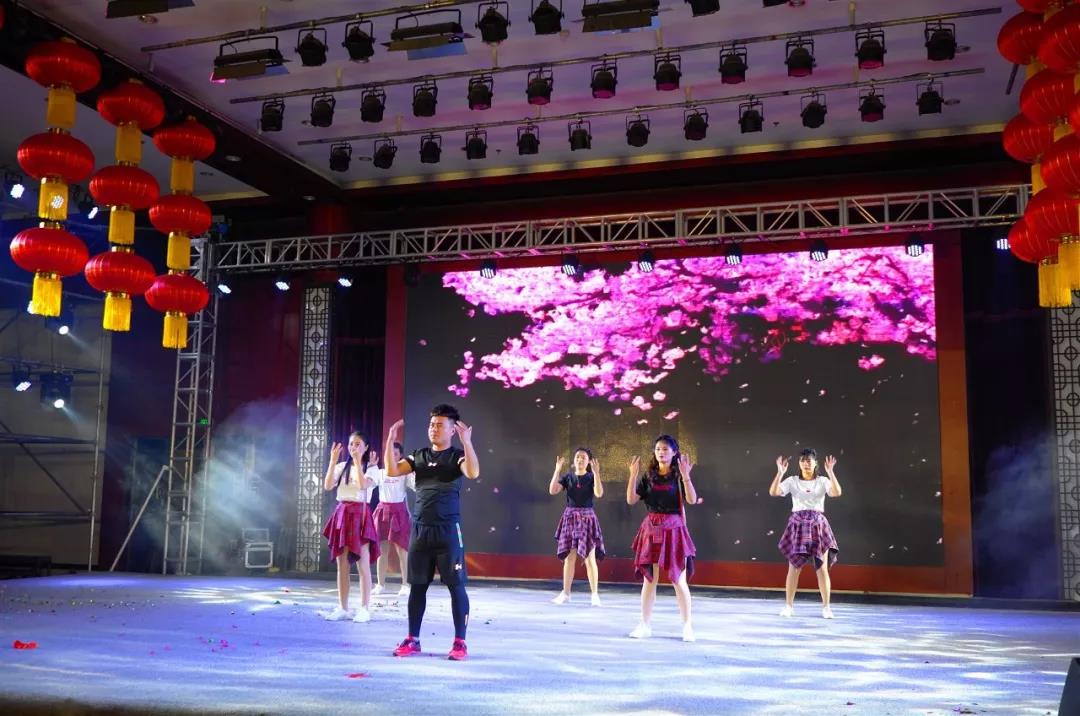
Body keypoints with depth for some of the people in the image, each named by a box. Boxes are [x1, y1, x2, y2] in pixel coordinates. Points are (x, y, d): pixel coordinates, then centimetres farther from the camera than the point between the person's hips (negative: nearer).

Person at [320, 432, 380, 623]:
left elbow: (363, 485, -20)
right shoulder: (342, 467, 10)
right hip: (342, 514, 4)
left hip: (359, 514, -4)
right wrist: (333, 461, -8)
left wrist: (357, 461, -19)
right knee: (342, 565, 7)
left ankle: (364, 609, 1)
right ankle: (342, 608, 13)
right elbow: (327, 486, -3)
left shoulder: (371, 468, -1)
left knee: (363, 565, -4)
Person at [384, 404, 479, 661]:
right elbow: (391, 471, 1)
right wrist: (391, 440, -7)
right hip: (419, 529, 5)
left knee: (456, 586, -2)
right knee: (417, 586, 10)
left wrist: (467, 441, -31)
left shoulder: (457, 456, -2)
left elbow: (473, 473, -23)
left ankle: (460, 643, 3)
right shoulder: (419, 456, 12)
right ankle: (412, 640, 19)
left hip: (448, 530, -5)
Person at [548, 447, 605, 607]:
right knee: (568, 558, 5)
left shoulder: (592, 478, 0)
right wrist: (557, 470, -13)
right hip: (570, 517, 2)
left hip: (587, 517, -2)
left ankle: (595, 594, 4)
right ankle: (565, 593, 13)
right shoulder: (567, 477, 5)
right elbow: (552, 490, -8)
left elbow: (599, 494, -19)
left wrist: (596, 473, -23)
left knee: (590, 559, -2)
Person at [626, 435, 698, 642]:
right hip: (651, 529, 3)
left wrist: (686, 475, -24)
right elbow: (631, 500, 0)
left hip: (673, 529, -3)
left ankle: (687, 626, 10)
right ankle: (644, 625, 14)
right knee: (649, 579, 7)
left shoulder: (679, 476, -1)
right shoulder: (648, 476, 7)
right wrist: (633, 474, -9)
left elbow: (692, 500, -15)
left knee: (679, 580, 0)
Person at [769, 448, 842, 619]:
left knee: (822, 568, 1)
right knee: (794, 567, 0)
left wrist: (830, 472, -22)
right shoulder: (792, 481, 3)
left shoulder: (822, 481, 3)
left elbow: (836, 493, -16)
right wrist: (780, 472, -19)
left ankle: (826, 607, 9)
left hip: (818, 525, 0)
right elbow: (773, 492, -10)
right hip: (797, 524, 0)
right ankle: (788, 605, 8)